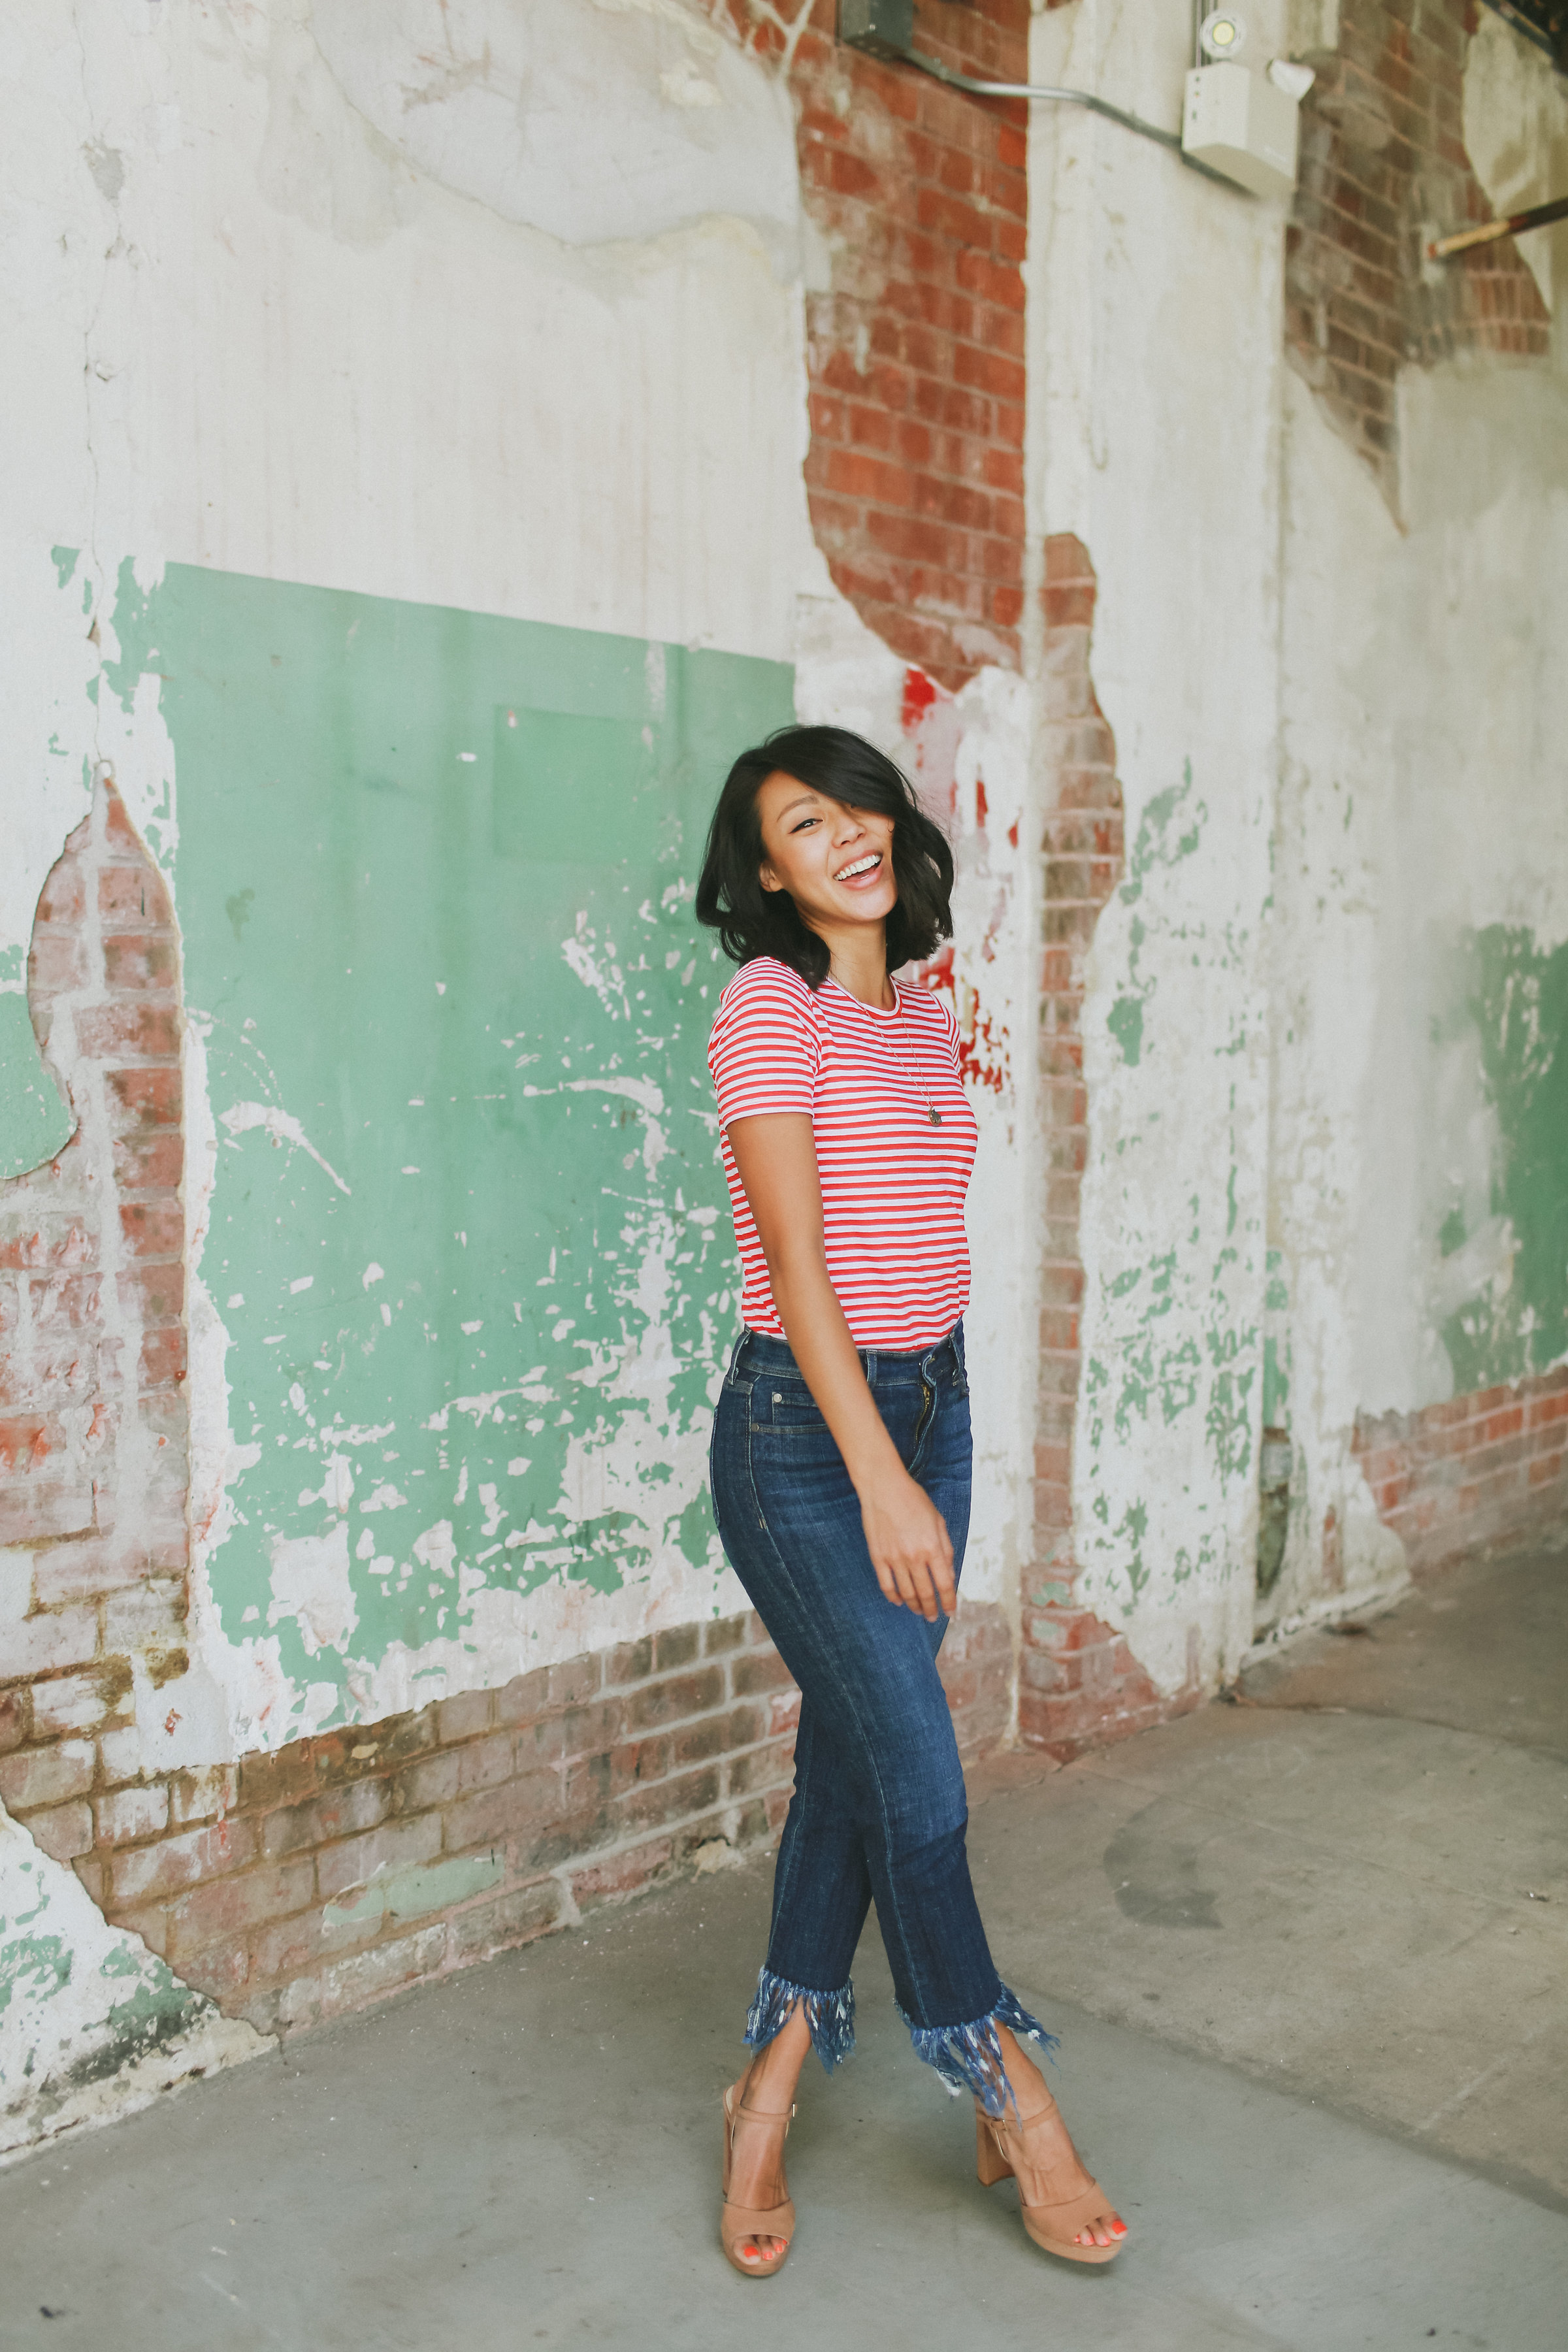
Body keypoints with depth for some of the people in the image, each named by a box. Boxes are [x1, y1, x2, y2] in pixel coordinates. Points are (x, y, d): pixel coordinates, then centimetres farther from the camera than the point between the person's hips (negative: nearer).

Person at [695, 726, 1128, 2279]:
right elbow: (799, 1261, -17)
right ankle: (1010, 2102, 20)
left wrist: (929, 1470, 16)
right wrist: (881, 1480, -19)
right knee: (918, 1774, -1)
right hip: (800, 1424, -7)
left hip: (928, 1406, 7)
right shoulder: (769, 1009, -12)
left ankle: (771, 2084, 29)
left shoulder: (927, 1024, 11)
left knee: (848, 1758, 12)